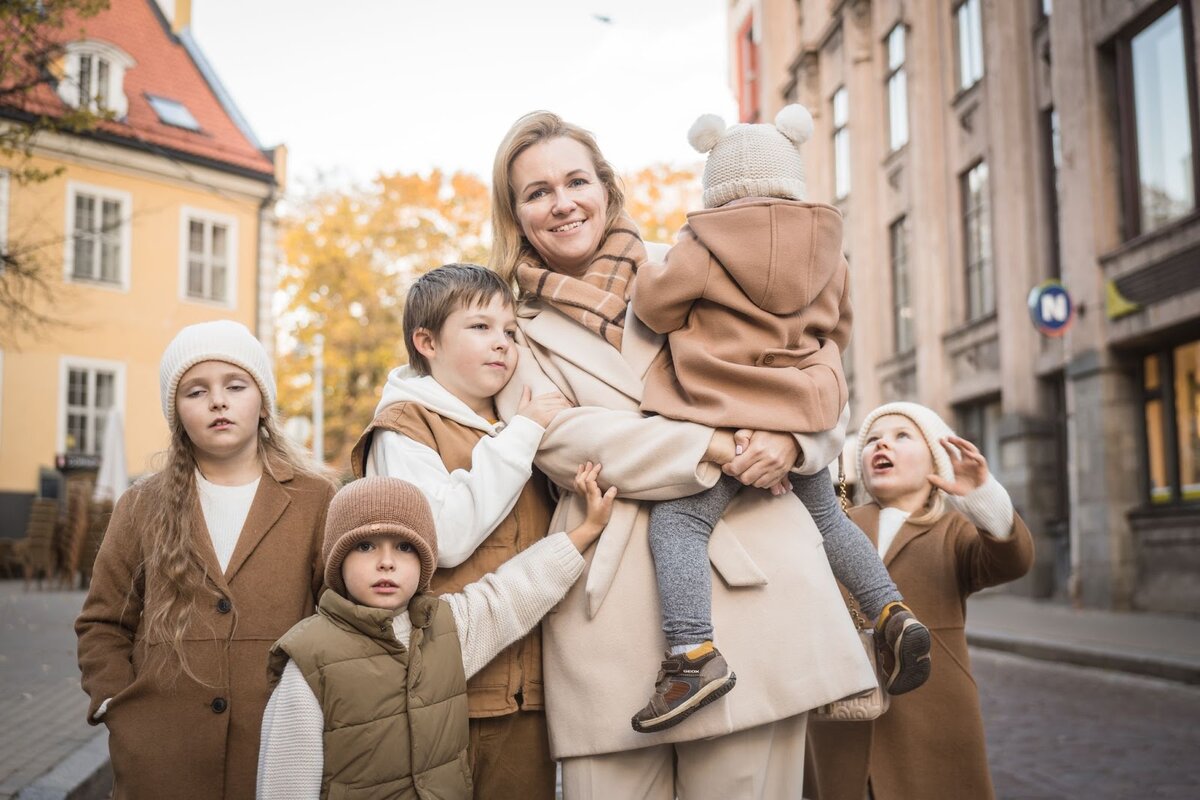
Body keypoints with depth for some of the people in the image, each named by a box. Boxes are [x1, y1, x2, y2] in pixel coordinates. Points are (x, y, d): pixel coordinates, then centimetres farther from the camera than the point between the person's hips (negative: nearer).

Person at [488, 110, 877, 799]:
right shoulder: (518, 328, 13)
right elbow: (559, 439, -6)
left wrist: (791, 440, -9)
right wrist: (715, 447, -14)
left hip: (752, 581, 1)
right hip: (613, 608, 0)